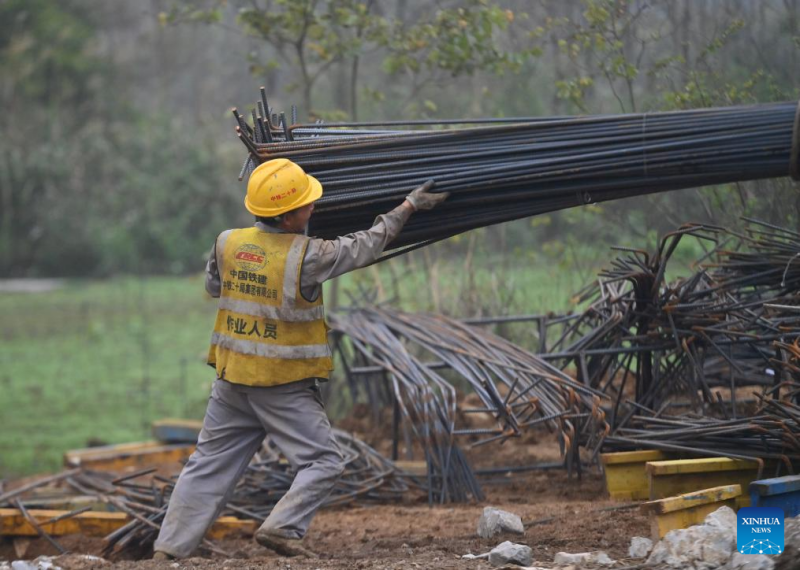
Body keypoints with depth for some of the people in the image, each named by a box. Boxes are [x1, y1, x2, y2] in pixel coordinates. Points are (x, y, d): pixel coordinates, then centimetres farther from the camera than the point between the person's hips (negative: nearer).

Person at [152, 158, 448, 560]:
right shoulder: (305, 257, -17)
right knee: (322, 462, 3)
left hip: (232, 377, 6)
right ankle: (282, 528, -14)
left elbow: (212, 286, 17)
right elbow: (363, 247, -5)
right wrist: (408, 206, 6)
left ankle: (169, 548, 11)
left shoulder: (228, 243, -3)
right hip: (284, 385, -6)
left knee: (209, 465, 12)